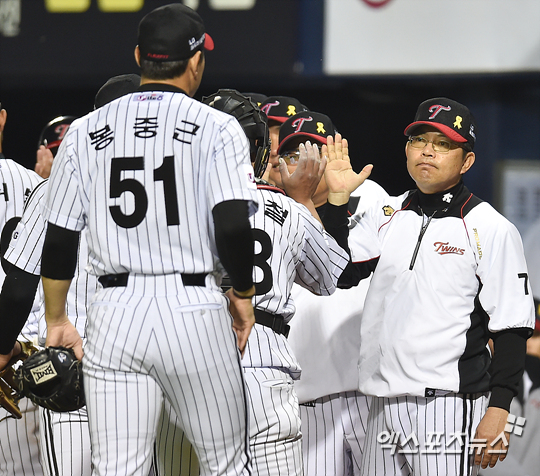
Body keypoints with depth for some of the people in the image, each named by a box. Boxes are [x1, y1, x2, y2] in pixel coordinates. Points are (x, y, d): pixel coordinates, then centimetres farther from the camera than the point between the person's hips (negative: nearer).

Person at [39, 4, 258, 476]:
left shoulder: (85, 131, 9)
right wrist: (243, 292, 4)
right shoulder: (216, 127, -2)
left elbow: (59, 241, 9)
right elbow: (232, 226, -13)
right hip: (195, 312, -3)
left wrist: (56, 320, 20)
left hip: (113, 317, 3)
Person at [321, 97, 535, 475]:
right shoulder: (387, 215, 15)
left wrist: (498, 409, -13)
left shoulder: (490, 229, -2)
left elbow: (511, 329, -5)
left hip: (450, 404, -6)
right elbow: (338, 274, 7)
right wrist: (338, 200, 0)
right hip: (384, 406, 6)